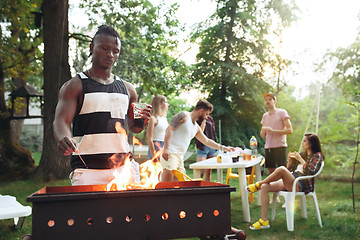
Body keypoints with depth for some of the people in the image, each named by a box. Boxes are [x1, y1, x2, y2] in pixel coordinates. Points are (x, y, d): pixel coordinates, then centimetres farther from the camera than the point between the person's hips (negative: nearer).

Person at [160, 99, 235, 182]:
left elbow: (207, 141, 34)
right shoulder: (184, 116, -3)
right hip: (170, 154, -9)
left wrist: (223, 148, 33)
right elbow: (169, 130, -12)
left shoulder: (196, 127, 22)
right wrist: (166, 149, -21)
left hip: (180, 156, 9)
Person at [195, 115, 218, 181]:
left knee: (208, 172, 8)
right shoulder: (196, 119, -4)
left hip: (212, 147, 5)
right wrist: (203, 121, -16)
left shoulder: (210, 119, 14)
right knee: (200, 172, -11)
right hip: (202, 147, -5)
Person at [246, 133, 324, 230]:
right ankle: (264, 221, -16)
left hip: (301, 185, -8)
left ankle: (258, 185, -12)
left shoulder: (317, 156, 5)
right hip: (290, 182, 8)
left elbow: (311, 171, -14)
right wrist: (290, 160, 7)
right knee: (265, 187, -15)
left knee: (281, 169, -35)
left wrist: (300, 159, -11)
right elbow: (289, 169, 26)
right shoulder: (303, 154, 26)